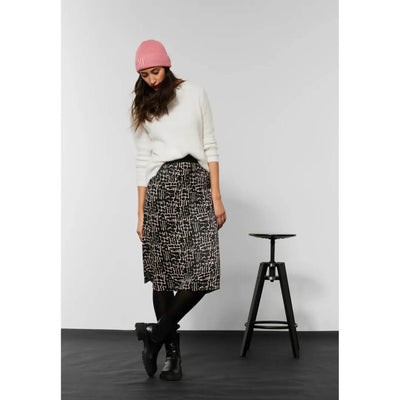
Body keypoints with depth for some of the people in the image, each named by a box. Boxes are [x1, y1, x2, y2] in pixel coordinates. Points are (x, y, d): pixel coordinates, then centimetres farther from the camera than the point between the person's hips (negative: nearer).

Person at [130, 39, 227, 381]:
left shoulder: (195, 93, 9)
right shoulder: (143, 108, 13)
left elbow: (210, 147, 7)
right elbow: (142, 161, 11)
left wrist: (216, 197, -1)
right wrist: (141, 213, 7)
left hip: (196, 183, -1)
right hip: (160, 187, 1)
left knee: (202, 272, -13)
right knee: (163, 274, -2)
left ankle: (156, 333, 4)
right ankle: (172, 351, 8)